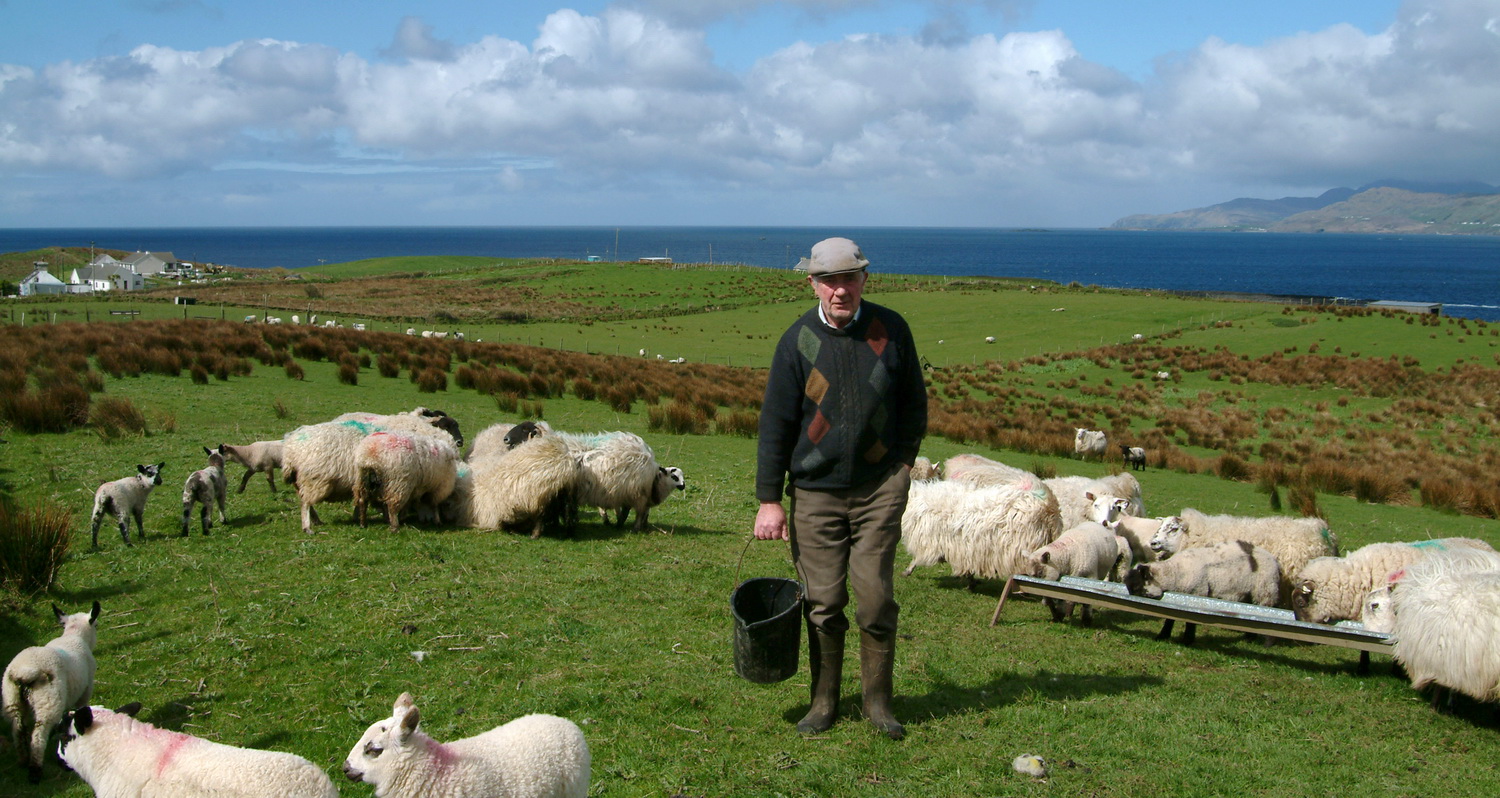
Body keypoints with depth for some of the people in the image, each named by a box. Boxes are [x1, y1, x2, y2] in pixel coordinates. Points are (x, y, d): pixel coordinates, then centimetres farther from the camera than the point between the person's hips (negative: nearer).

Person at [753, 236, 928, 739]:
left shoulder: (890, 329, 1)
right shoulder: (798, 340, -1)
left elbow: (914, 401, 14)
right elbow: (775, 423, 0)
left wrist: (903, 460, 5)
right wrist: (769, 499, -3)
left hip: (880, 489, 0)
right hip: (815, 491, 0)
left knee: (876, 597, -3)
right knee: (823, 603, 3)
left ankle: (878, 702, 13)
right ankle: (824, 702, 18)